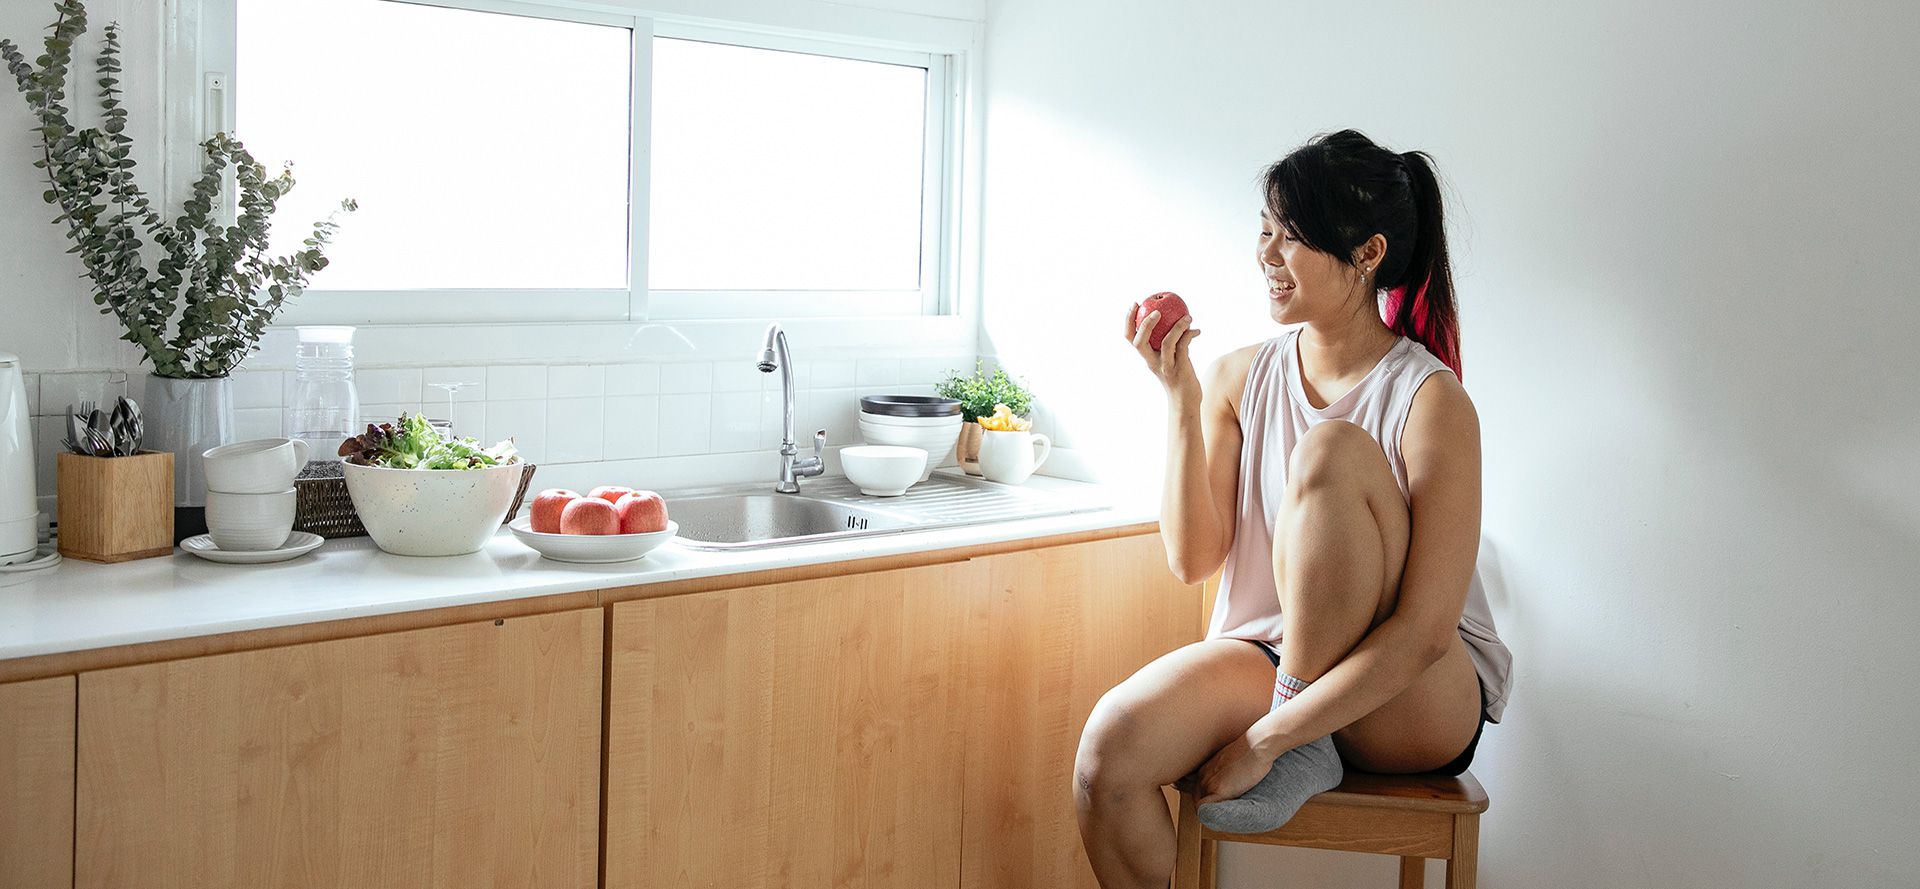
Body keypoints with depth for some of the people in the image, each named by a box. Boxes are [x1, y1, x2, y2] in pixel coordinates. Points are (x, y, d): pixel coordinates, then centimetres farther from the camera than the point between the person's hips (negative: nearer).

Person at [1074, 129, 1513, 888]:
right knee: (1110, 744, -28)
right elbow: (1193, 559, -3)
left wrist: (1262, 740, -23)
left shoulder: (1431, 403, -14)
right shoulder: (1240, 378, 2)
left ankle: (1287, 746, -14)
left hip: (1417, 703, -4)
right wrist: (1180, 400, -13)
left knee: (1332, 448, -26)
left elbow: (1423, 632, -20)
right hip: (1266, 655, 4)